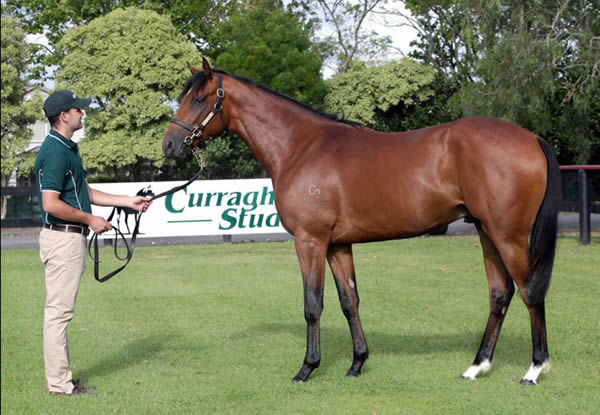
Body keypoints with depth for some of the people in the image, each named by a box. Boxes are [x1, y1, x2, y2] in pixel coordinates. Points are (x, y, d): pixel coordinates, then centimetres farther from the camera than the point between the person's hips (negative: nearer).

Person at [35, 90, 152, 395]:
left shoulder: (69, 148, 15)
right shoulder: (55, 152, -17)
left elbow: (84, 193, 22)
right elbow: (51, 204, -24)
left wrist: (128, 202, 18)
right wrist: (90, 219, -15)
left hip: (72, 238, 11)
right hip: (62, 238, -11)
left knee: (61, 310, 13)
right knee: (59, 310, -6)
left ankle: (61, 378, 19)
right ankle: (59, 382, -2)